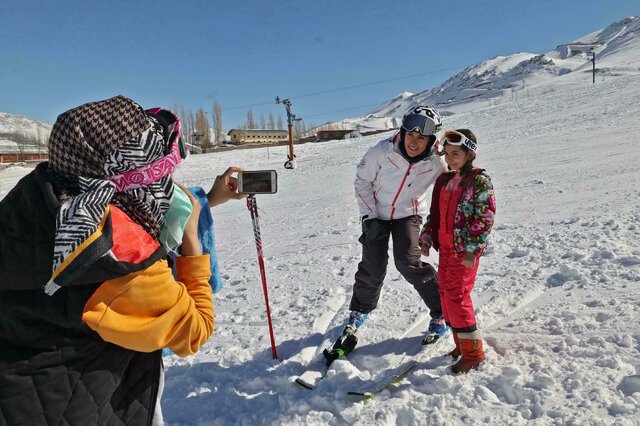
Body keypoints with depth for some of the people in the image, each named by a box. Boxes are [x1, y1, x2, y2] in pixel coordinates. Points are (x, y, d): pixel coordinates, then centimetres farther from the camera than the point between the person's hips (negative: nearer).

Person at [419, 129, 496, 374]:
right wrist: (426, 238, 12)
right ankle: (461, 344, 27)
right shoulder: (444, 180, 13)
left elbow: (485, 217, -14)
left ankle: (473, 352, 5)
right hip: (445, 248, 8)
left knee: (457, 296, -10)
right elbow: (435, 213, 19)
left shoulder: (479, 180, -8)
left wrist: (472, 248, -18)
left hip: (465, 251, -8)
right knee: (446, 294, 11)